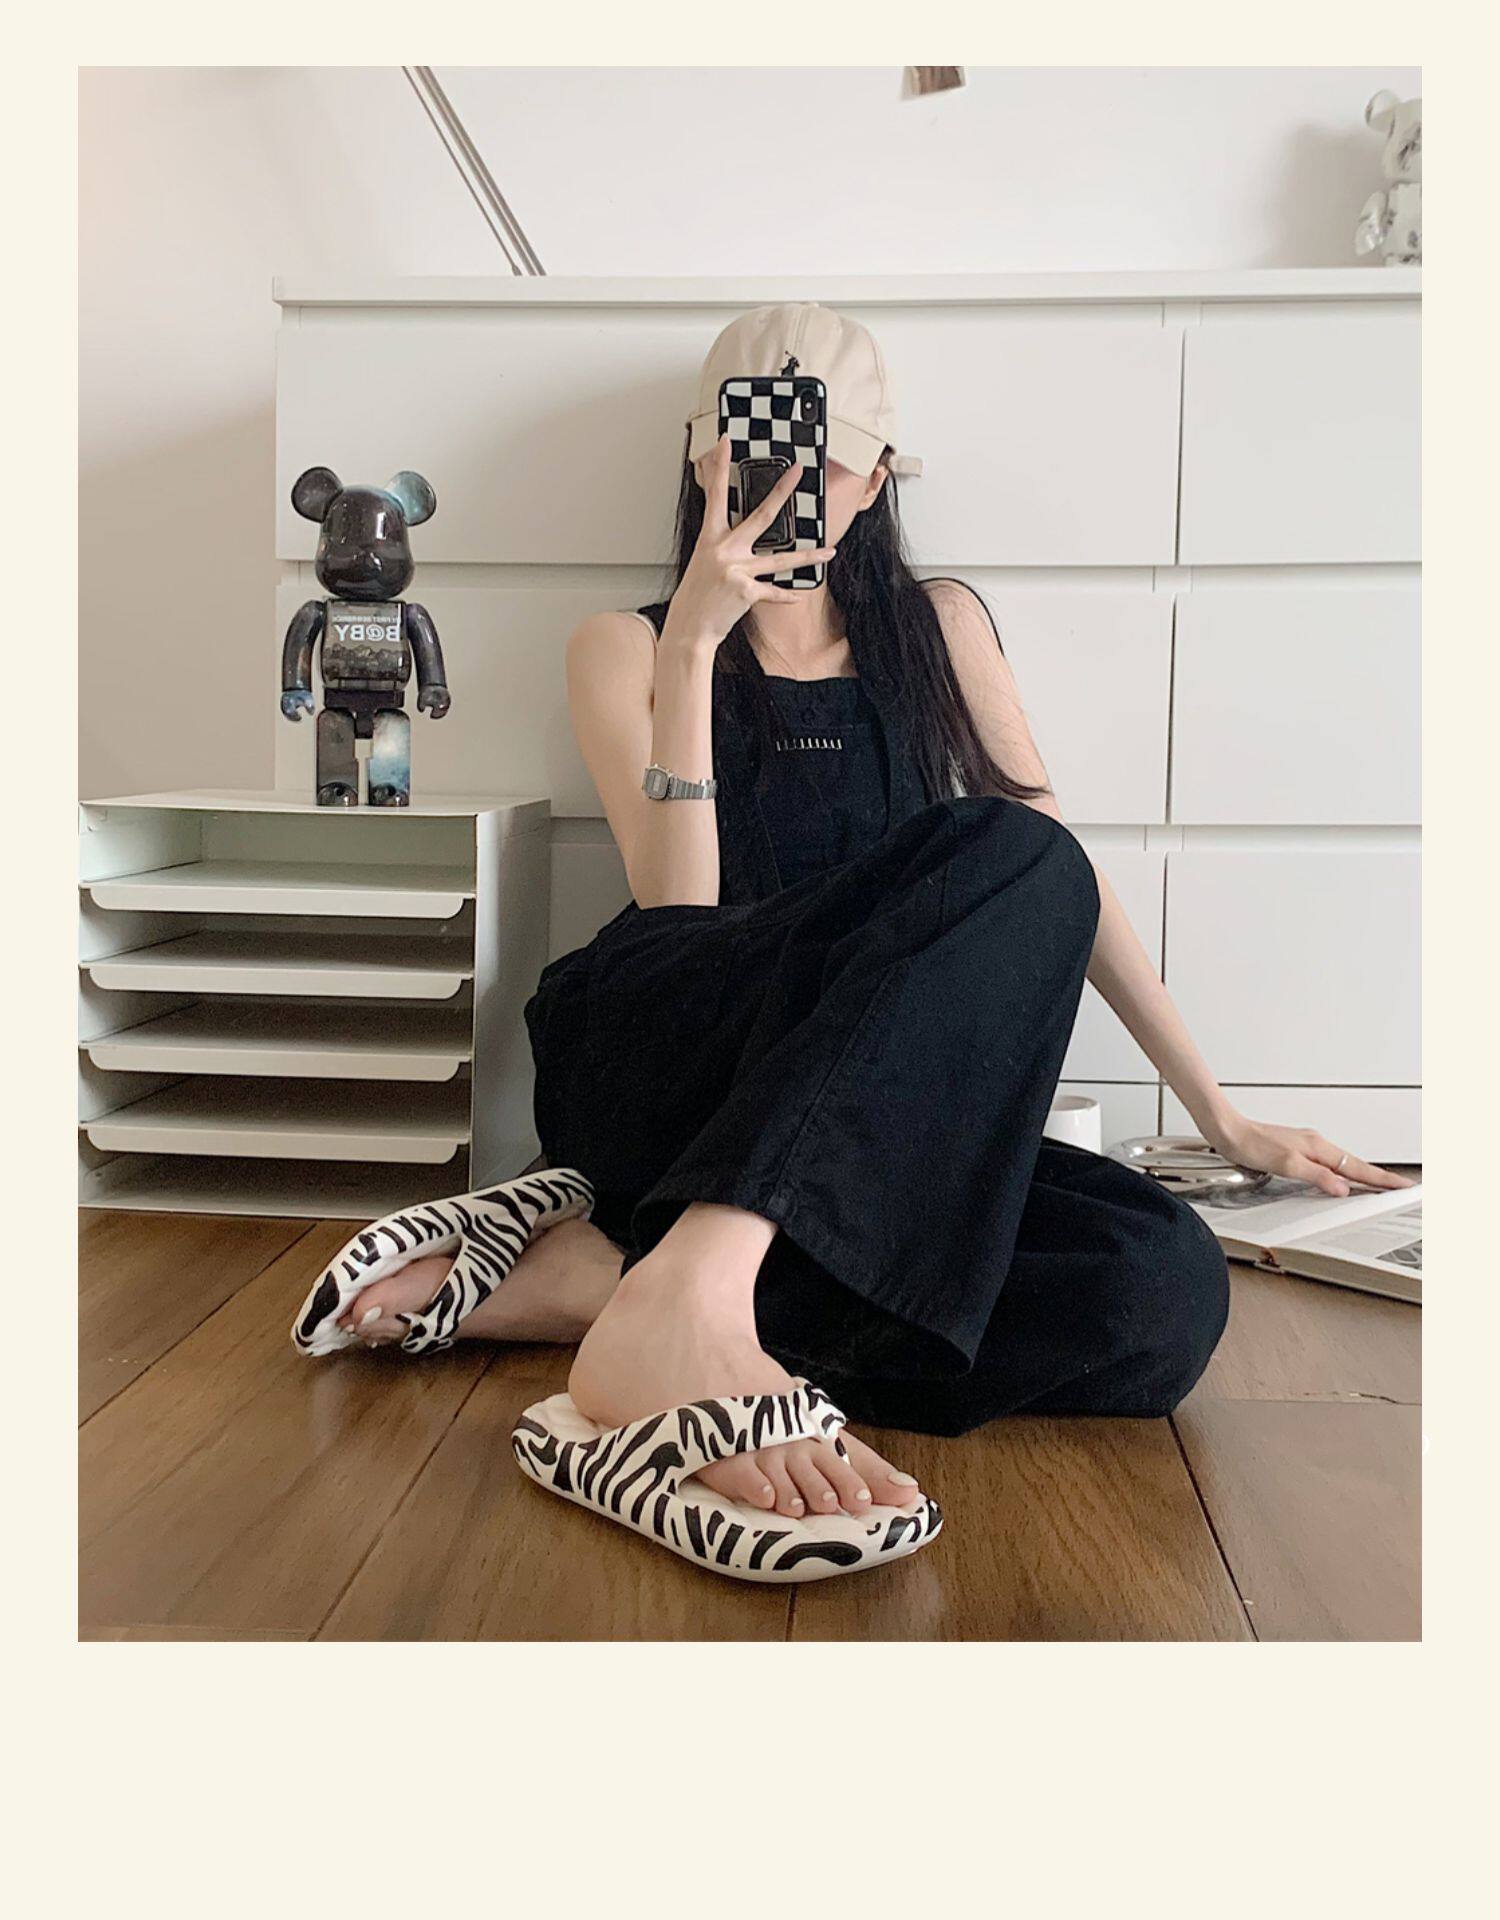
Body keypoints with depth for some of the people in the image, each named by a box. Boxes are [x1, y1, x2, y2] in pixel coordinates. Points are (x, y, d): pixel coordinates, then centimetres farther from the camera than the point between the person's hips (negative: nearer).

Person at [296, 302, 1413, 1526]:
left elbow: (1073, 879, 13)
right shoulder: (625, 648, 10)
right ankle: (686, 1300, -43)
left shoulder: (939, 629, 17)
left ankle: (600, 1276, -24)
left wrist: (1220, 1114, 10)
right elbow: (678, 906, -6)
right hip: (650, 1060, -3)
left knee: (1168, 1287, -27)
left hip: (863, 1133, 4)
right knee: (1008, 858, -29)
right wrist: (692, 645, -11)